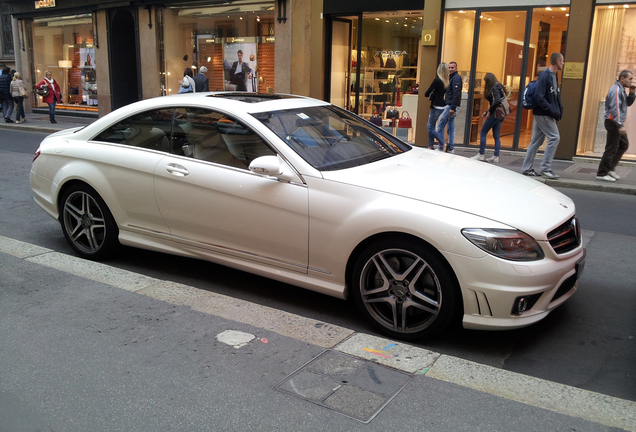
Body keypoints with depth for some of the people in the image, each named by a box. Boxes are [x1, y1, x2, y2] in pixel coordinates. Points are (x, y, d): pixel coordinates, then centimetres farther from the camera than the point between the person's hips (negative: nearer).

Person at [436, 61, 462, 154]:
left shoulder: (456, 78, -11)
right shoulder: (451, 77, 20)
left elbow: (456, 94, -20)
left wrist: (452, 108, -25)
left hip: (451, 106, -10)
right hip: (450, 106, 10)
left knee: (440, 125, -8)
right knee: (450, 128, 10)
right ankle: (451, 148, 13)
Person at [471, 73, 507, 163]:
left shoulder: (495, 88, -11)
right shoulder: (499, 87, 17)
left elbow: (497, 101, -24)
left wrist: (489, 111, -14)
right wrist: (487, 111, 13)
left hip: (495, 114, -9)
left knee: (483, 133, 0)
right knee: (496, 136, 9)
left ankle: (481, 155, 1)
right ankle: (496, 157, 7)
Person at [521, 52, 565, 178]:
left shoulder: (553, 76, 14)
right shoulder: (545, 75, -14)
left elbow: (555, 96, 19)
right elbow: (539, 97, -22)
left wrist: (559, 110, 5)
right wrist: (553, 111, -20)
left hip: (542, 114, 9)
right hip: (543, 114, -9)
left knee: (536, 141, 10)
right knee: (554, 137, -8)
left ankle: (527, 168, 15)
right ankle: (546, 167, -4)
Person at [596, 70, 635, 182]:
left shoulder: (621, 90, 17)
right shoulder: (616, 90, -15)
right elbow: (615, 109, -23)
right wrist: (620, 125, -29)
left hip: (617, 123, 10)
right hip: (613, 122, -10)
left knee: (624, 145, 16)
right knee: (611, 149, -7)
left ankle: (611, 168, 20)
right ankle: (601, 174, -2)